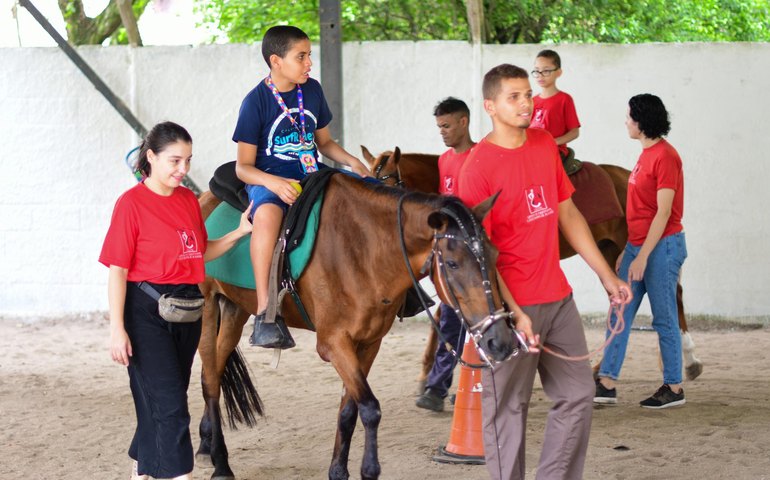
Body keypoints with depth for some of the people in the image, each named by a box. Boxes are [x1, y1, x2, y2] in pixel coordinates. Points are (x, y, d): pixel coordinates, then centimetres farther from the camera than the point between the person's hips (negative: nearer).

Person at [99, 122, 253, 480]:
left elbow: (202, 253, 19)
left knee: (158, 401, 14)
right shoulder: (132, 203, -11)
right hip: (147, 311, -6)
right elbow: (118, 270, -12)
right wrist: (117, 329, -17)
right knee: (169, 403, -9)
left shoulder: (189, 201, 8)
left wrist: (239, 232, 4)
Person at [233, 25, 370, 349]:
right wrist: (274, 183, -27)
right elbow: (243, 167, -7)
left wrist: (351, 162, 1)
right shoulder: (257, 101, -7)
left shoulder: (312, 91, 9)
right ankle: (265, 313, -42)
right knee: (267, 214, -41)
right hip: (267, 181, -6)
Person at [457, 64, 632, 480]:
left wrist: (605, 275, 14)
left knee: (578, 395, 11)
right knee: (507, 407, 1)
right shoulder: (479, 167, -13)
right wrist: (513, 315, -22)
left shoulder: (546, 145, 8)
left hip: (558, 297, 7)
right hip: (513, 305, -7)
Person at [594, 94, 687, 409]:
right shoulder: (646, 155, 13)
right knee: (619, 314, 5)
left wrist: (642, 256, -20)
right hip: (637, 246, 9)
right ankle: (607, 384, 4)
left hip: (662, 246, -9)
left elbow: (663, 212, -19)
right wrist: (628, 251, 18)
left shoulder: (665, 157, -15)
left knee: (664, 318, -1)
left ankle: (674, 388, 8)